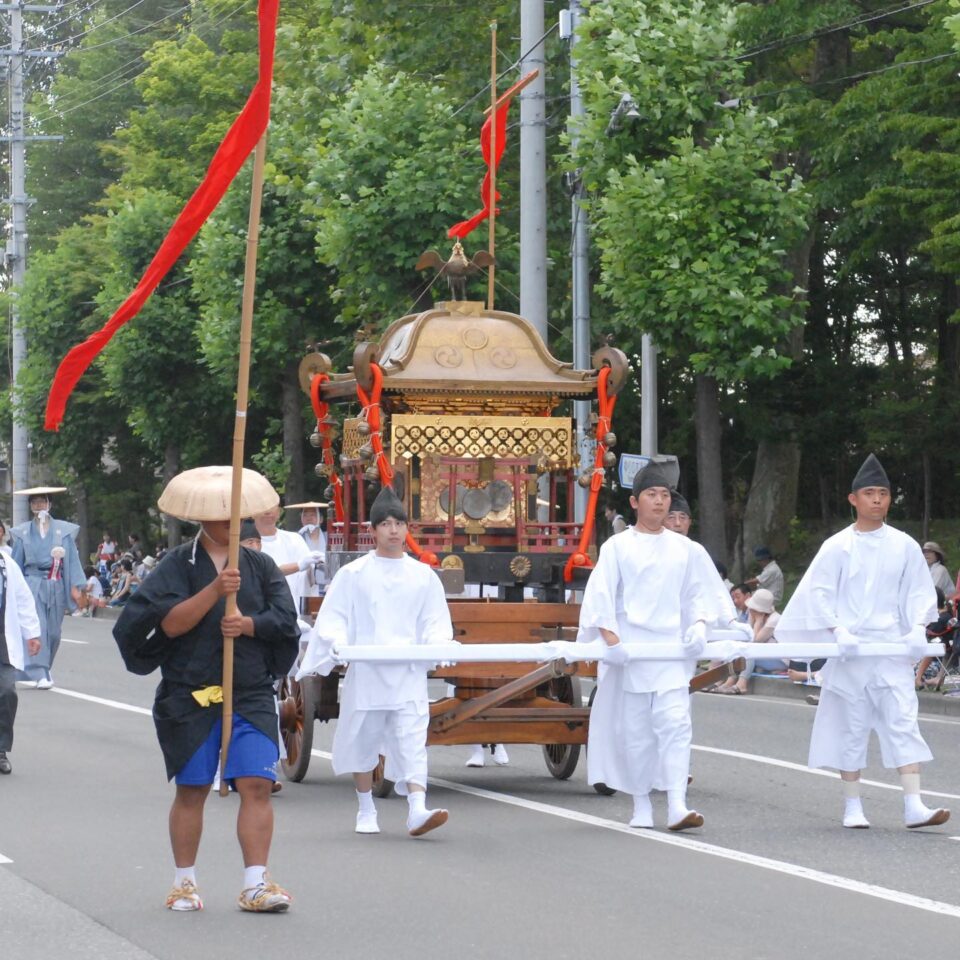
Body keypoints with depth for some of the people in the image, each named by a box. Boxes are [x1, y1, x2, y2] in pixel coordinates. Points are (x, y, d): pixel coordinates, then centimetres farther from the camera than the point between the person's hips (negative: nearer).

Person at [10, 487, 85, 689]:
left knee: (53, 631, 7)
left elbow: (72, 558, 4)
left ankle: (43, 668, 26)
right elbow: (16, 562, 11)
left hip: (56, 586, 1)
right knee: (37, 629, -13)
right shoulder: (23, 532, 7)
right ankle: (39, 675, -17)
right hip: (33, 584, -1)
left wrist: (75, 586, -3)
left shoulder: (63, 530, 5)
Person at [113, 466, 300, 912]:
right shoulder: (178, 566, 2)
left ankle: (255, 884, -9)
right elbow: (169, 623, -10)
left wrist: (249, 624, -16)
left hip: (251, 694, 2)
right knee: (191, 789, 5)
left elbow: (284, 617, 2)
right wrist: (214, 591, -19)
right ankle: (185, 882, 18)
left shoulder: (260, 565, 11)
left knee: (256, 785, -9)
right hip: (190, 695, -2)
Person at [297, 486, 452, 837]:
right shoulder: (353, 574, 4)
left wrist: (437, 642, -11)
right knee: (362, 741, 9)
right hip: (365, 673, 0)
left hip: (409, 673, 0)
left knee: (412, 741, -12)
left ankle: (417, 809, -23)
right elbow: (332, 620, 2)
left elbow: (436, 622, 10)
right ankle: (366, 811, 24)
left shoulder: (423, 576, 8)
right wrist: (340, 643, -17)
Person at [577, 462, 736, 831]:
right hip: (629, 649, -1)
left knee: (675, 723, -11)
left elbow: (700, 593, 17)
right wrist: (611, 639, -13)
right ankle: (641, 807, 13)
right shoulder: (618, 547, 2)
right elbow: (600, 596, -3)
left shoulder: (685, 549, 11)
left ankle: (677, 806, -17)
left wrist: (699, 624, -1)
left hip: (672, 650, 1)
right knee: (635, 729, 2)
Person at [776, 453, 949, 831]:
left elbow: (920, 592, 8)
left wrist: (918, 629, -7)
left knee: (903, 721, -7)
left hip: (892, 647, 1)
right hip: (850, 650, -1)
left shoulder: (904, 546, 4)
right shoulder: (838, 546, -1)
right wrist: (838, 631, -13)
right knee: (850, 727, 5)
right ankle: (852, 806, 14)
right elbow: (818, 593, -1)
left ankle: (913, 806, -12)